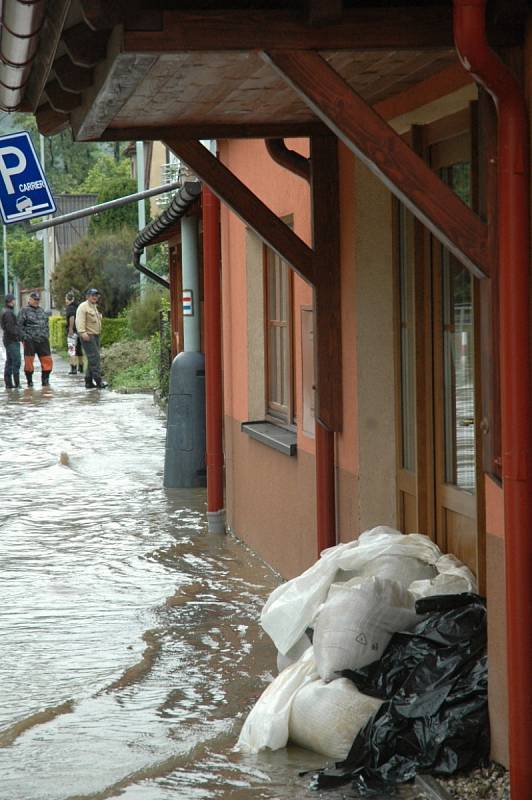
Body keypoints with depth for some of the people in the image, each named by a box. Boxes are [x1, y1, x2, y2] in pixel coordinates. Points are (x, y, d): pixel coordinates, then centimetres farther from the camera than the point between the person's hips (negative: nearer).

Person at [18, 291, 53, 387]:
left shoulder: (42, 311, 18)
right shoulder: (24, 311, 1)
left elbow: (46, 324, 25)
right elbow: (19, 325, -4)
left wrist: (47, 335, 14)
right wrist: (24, 337, -11)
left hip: (43, 341, 4)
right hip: (30, 341, -4)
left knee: (47, 360, 0)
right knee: (29, 361, 0)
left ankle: (45, 380, 12)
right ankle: (29, 381, 12)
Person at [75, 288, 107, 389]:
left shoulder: (95, 307, 22)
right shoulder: (83, 307, -10)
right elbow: (80, 321, -21)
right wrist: (83, 332, -32)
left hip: (95, 336, 10)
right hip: (88, 336, -10)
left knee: (93, 359, 9)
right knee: (94, 358, -15)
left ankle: (89, 382, 12)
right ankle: (98, 381, -19)